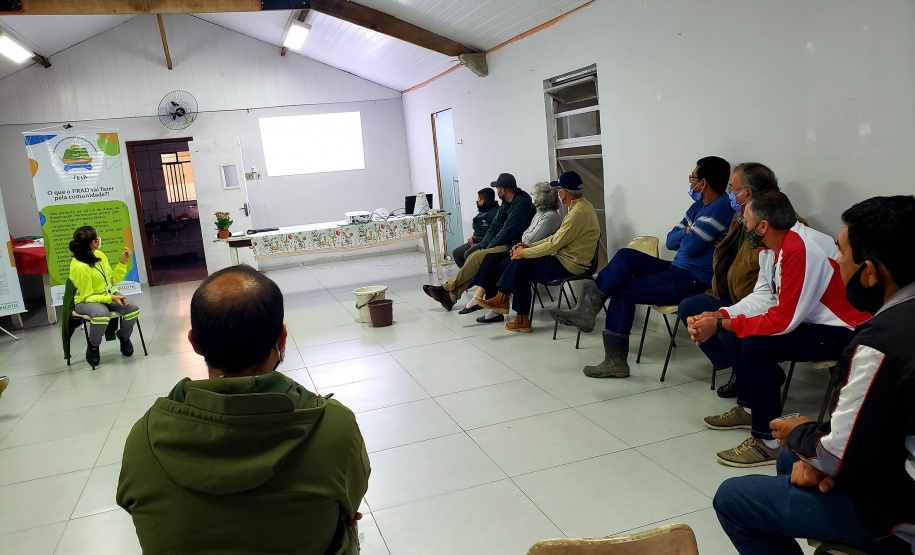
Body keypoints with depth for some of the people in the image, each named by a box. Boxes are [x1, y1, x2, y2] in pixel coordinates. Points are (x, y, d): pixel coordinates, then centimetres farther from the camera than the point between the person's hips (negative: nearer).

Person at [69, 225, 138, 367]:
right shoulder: (80, 267, -22)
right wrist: (111, 298, -29)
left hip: (109, 295, 7)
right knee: (102, 314, -40)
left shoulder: (99, 255, 2)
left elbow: (113, 281, 12)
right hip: (86, 301, -7)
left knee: (132, 309, -21)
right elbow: (87, 297, -17)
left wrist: (123, 262, 3)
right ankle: (93, 347, -11)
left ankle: (124, 337, 11)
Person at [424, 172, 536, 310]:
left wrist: (488, 247, -10)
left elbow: (508, 231, -19)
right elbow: (495, 226, 15)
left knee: (477, 257, -19)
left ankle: (447, 289, -7)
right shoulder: (507, 203, 16)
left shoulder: (521, 203, -15)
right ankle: (451, 297, -10)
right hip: (504, 244, 9)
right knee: (474, 257, -5)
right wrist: (482, 246, 3)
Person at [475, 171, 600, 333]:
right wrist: (530, 246, 10)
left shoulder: (579, 212, -20)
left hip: (569, 264, -9)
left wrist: (525, 252, -11)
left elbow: (555, 244, -20)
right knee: (519, 261, 0)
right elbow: (557, 237, 17)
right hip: (565, 257, 9)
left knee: (521, 273, -7)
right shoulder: (580, 205, 13)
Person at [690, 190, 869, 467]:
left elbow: (784, 320, -30)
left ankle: (768, 441, -15)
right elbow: (762, 297, 4)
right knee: (733, 331, 5)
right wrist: (719, 316, -10)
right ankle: (749, 407, 20)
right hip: (807, 319, 10)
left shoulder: (802, 250, -29)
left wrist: (720, 325, -24)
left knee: (756, 345, -27)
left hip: (843, 330, -10)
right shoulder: (770, 247, 1)